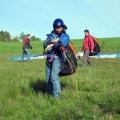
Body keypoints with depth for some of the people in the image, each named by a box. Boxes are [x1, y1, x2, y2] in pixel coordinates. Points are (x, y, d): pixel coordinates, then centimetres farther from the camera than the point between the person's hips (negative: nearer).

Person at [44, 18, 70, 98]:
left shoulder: (65, 36, 5)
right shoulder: (51, 35, 15)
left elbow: (63, 44, -16)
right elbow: (45, 44, -1)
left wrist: (52, 45, -13)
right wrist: (53, 40, -16)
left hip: (57, 57, -5)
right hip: (49, 58, 5)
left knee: (54, 76, -22)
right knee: (48, 79, 9)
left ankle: (57, 96, -20)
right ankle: (51, 94, 24)